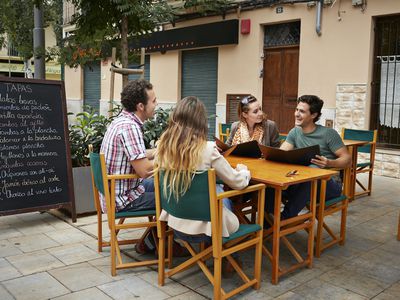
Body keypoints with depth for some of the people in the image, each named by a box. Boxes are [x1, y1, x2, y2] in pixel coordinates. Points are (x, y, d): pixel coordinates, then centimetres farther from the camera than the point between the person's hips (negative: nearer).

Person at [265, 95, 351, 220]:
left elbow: (347, 159, -8)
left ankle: (285, 218, -28)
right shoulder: (295, 133, 11)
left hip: (330, 183, -4)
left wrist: (330, 163, -30)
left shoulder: (328, 133, -5)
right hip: (304, 183, 4)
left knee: (309, 180, -40)